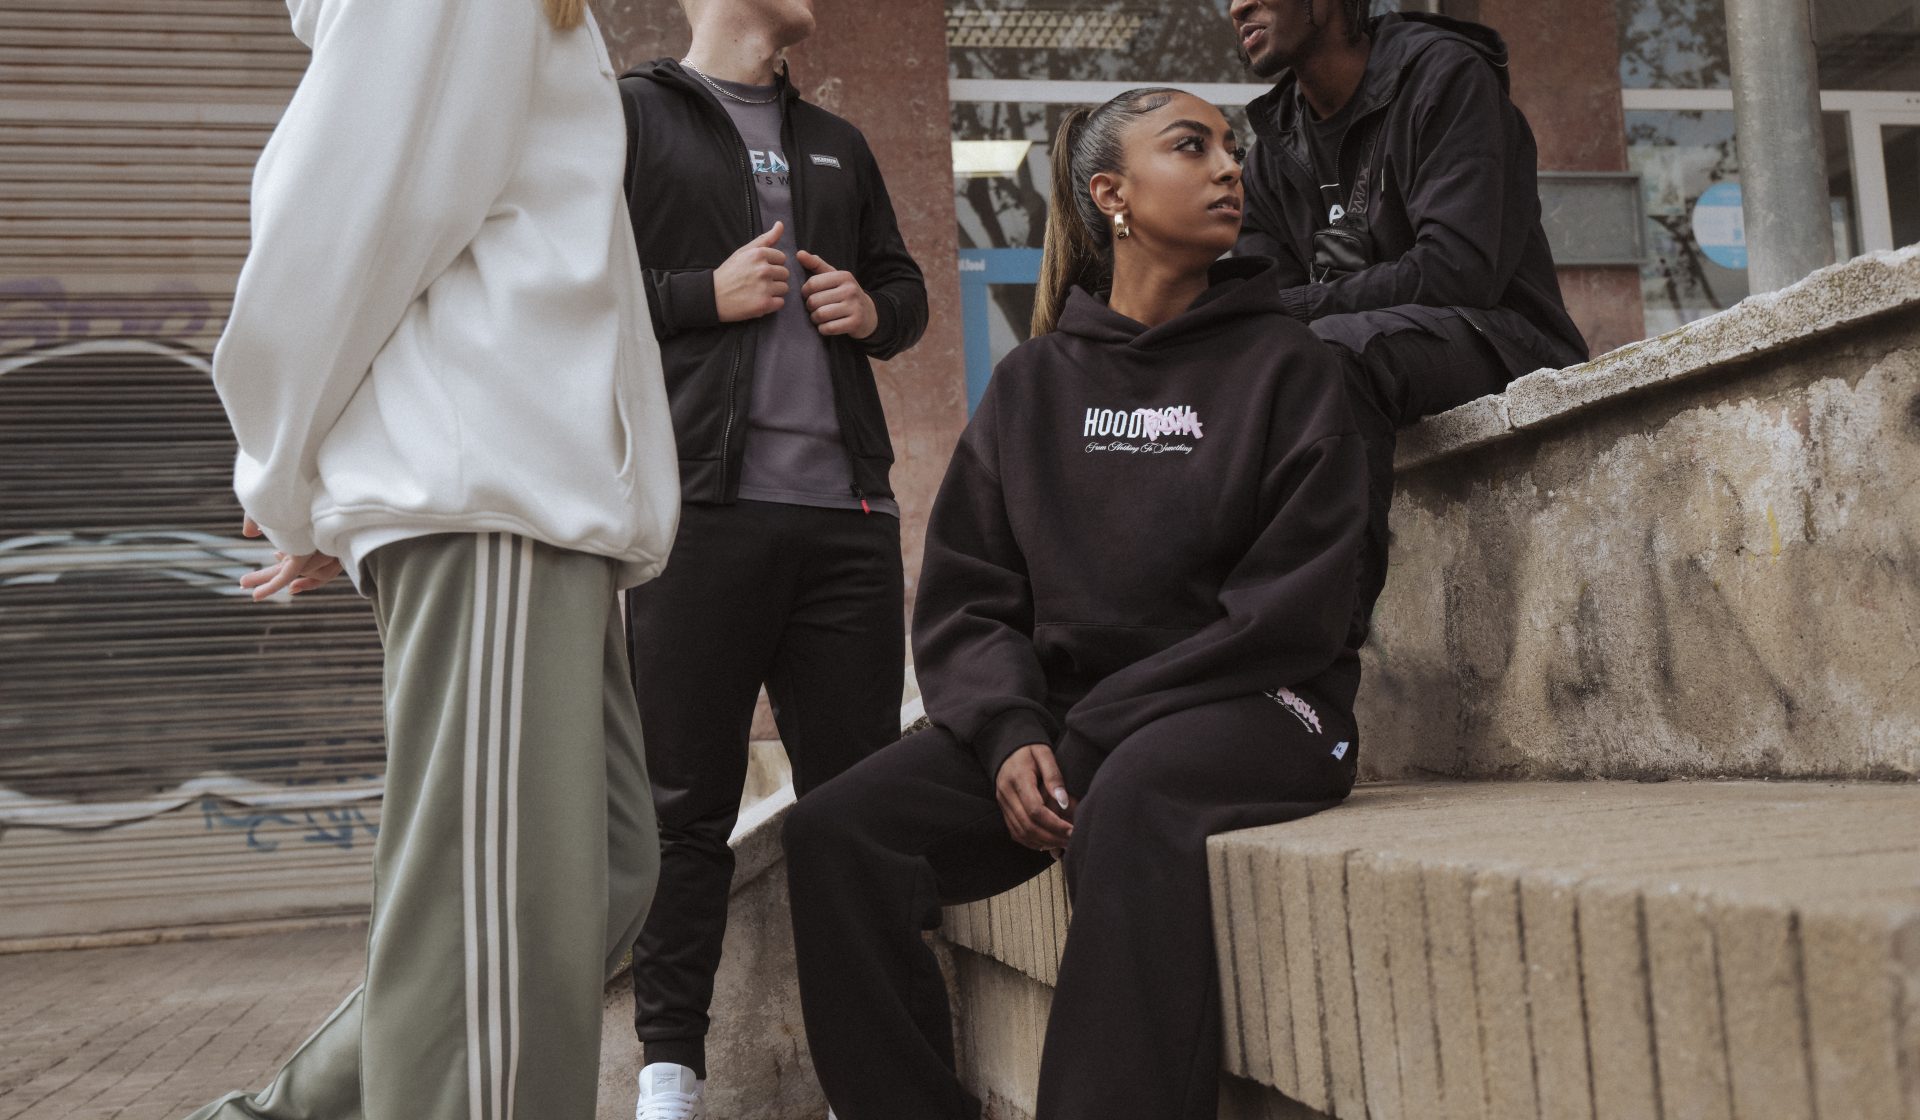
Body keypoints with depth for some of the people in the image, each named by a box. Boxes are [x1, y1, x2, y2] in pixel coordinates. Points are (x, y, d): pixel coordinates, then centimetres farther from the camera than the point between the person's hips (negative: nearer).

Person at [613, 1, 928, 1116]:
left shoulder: (839, 145, 24)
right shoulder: (631, 115, 7)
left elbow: (906, 287, 29)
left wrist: (874, 311, 7)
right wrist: (704, 297, -9)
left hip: (849, 511, 5)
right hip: (703, 508, -5)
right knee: (688, 802, 1)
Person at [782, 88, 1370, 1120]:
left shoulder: (1284, 366, 4)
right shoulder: (1031, 385, 13)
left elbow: (1293, 608, -6)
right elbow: (962, 599, 9)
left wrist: (1091, 732, -14)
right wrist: (1011, 733, -12)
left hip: (1252, 711, -3)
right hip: (1058, 716, 4)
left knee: (1131, 803, -37)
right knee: (835, 830, -18)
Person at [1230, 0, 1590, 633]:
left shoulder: (1443, 72, -8)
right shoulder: (1273, 148, 14)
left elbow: (1459, 271, -20)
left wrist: (1291, 309, -19)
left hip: (1498, 342, -7)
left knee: (1339, 348, -36)